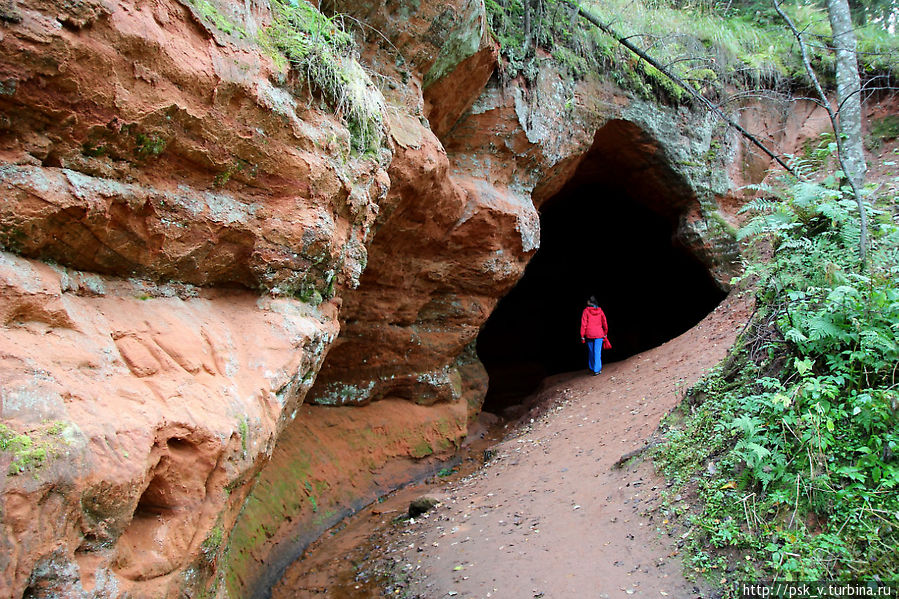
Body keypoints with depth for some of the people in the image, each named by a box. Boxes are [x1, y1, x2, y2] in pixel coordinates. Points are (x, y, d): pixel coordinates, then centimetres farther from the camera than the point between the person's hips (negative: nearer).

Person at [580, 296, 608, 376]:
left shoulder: (586, 310, -6)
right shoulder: (600, 310, 1)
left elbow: (583, 324, -7)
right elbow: (605, 323, 5)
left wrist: (582, 336, -3)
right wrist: (605, 333, 16)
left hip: (589, 334, 0)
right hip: (599, 334, 1)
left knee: (591, 351, 15)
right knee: (597, 352, 1)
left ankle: (591, 368, 26)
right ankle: (597, 370, -3)